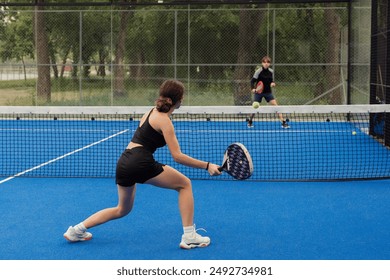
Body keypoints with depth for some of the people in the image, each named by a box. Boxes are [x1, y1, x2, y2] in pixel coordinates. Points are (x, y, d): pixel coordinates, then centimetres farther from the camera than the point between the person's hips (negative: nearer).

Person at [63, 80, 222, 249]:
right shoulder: (164, 120, -7)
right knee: (184, 184, 6)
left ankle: (77, 230, 22)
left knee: (122, 210, 26)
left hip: (123, 163, 8)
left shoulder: (152, 112, 17)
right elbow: (177, 156, -12)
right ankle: (189, 237, 1)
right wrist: (207, 166, -12)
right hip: (141, 163, -8)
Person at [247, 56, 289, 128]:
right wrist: (253, 88, -29)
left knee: (275, 105, -9)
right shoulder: (258, 71, -13)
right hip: (259, 92, -3)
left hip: (268, 92, 3)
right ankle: (250, 121, 28)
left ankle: (283, 122, -8)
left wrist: (273, 83, -10)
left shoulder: (271, 71, -1)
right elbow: (252, 81, -12)